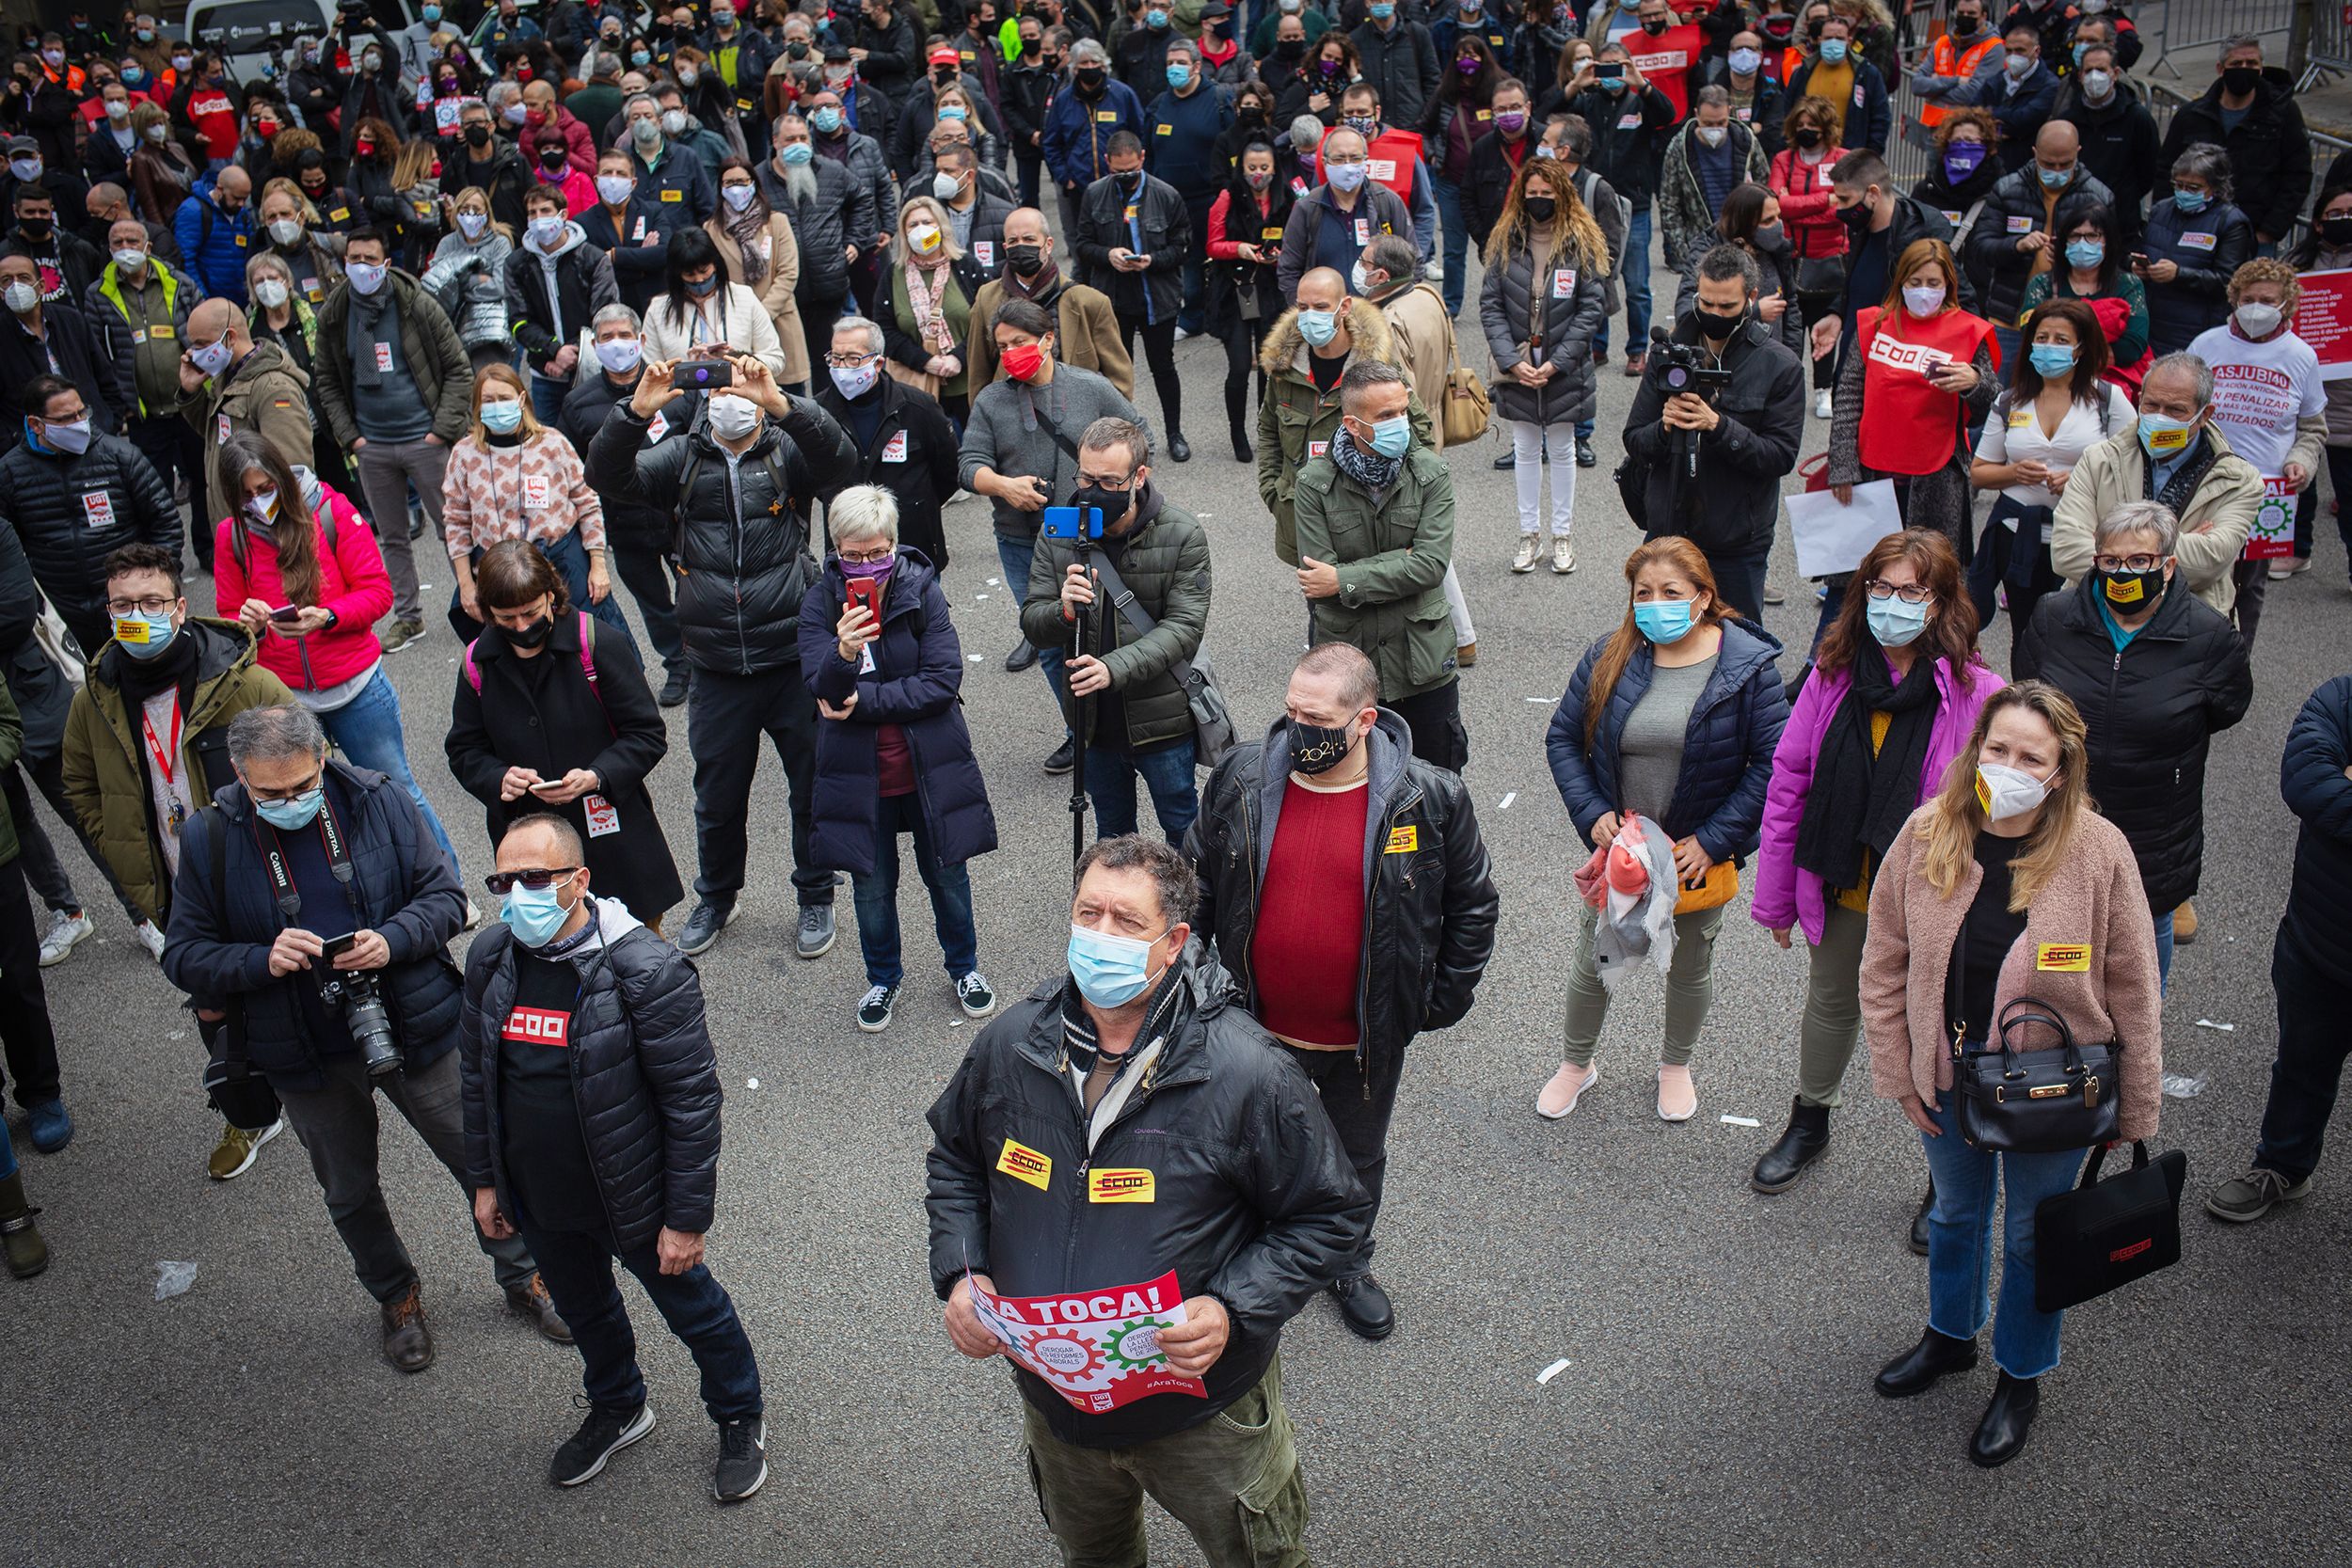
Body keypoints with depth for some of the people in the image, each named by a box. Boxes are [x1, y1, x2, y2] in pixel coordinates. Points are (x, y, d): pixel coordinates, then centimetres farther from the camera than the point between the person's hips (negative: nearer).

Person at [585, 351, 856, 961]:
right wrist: (636, 411, -26)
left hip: (795, 660, -2)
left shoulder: (789, 452, -1)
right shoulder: (681, 460, 5)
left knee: (814, 788, 11)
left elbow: (839, 458, -22)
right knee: (717, 796, 15)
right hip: (717, 670, 2)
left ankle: (816, 899, 32)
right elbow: (607, 476, -9)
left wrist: (779, 403, -38)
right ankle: (715, 898, 38)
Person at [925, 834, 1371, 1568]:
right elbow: (955, 1157, 8)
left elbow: (1331, 1216, -14)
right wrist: (959, 1272, -8)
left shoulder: (1246, 1073, -23)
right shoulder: (1009, 1045, -11)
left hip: (1205, 1412, -3)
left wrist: (1234, 1311, -27)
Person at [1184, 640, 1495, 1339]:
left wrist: (1442, 1000, -3)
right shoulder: (1240, 780, -11)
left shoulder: (1430, 799, -17)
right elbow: (1196, 886, 2)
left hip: (1367, 1040, -1)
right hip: (1259, 1030, 1)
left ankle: (1349, 1267, 50)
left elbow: (1472, 904, -3)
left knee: (1359, 1157, 23)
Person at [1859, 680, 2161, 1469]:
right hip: (1946, 1082, 3)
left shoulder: (2098, 853, -20)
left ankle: (2020, 1381, 40)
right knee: (1956, 1213, 25)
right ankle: (1949, 1337, 51)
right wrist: (1898, 1071, -3)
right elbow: (1884, 964, -3)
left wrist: (2134, 1109, -5)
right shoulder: (1926, 836, -13)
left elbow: (2132, 991, -11)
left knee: (2033, 1235, 17)